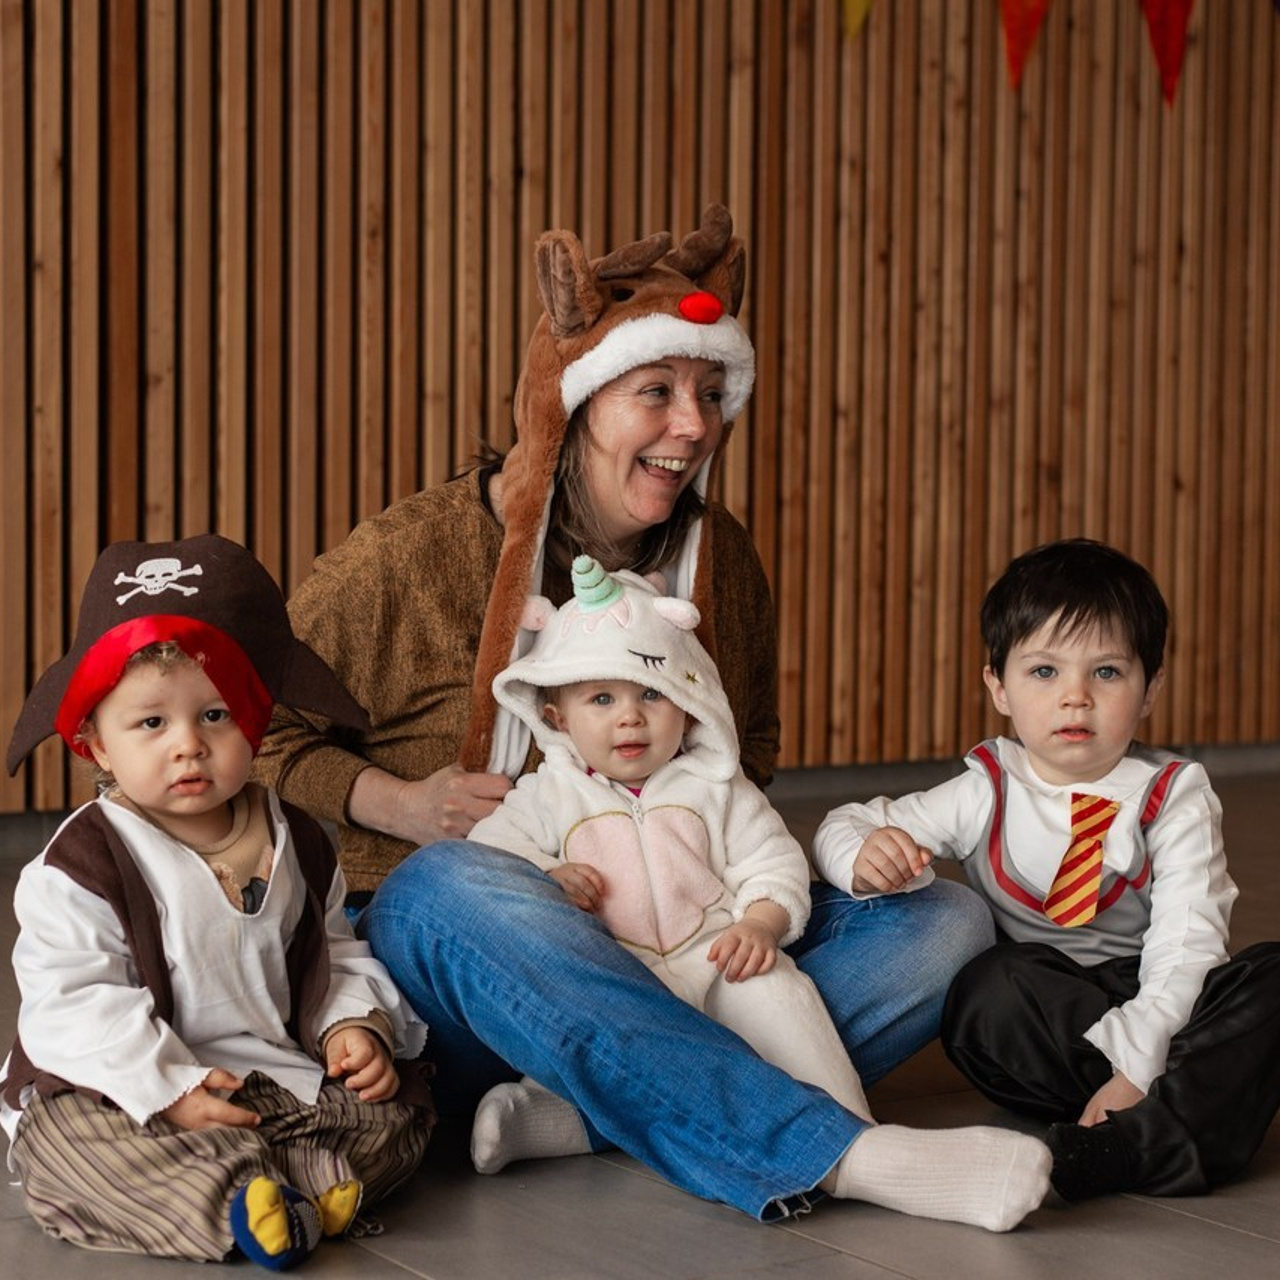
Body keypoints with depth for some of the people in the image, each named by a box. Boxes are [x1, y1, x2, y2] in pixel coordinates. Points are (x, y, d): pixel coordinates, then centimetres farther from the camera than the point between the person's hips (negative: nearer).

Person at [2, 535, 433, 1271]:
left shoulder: (297, 843, 7)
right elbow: (75, 1002, -15)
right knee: (63, 1139, -34)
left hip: (282, 1076, 5)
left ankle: (263, 1192, -31)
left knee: (397, 1101, -12)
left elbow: (336, 955, 18)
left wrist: (354, 1025, -2)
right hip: (130, 1091, -4)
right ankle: (235, 1207, -43)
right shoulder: (85, 864, -9)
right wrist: (166, 1090, -23)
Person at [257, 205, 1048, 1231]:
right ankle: (839, 1155, -43)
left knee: (946, 923, -15)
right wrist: (398, 803, -12)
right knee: (460, 882, -41)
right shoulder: (409, 558, -5)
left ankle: (584, 1109, -33)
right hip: (442, 953, -4)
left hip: (679, 951, 5)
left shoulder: (722, 559, 8)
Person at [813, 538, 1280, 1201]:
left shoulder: (1173, 798, -3)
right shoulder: (987, 795, 1)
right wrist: (865, 858, -20)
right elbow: (839, 827, 6)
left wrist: (1135, 1067, -28)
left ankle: (1144, 1143, -41)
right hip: (1037, 1017, 0)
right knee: (991, 984, -31)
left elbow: (1184, 948, -13)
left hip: (1154, 1004, 0)